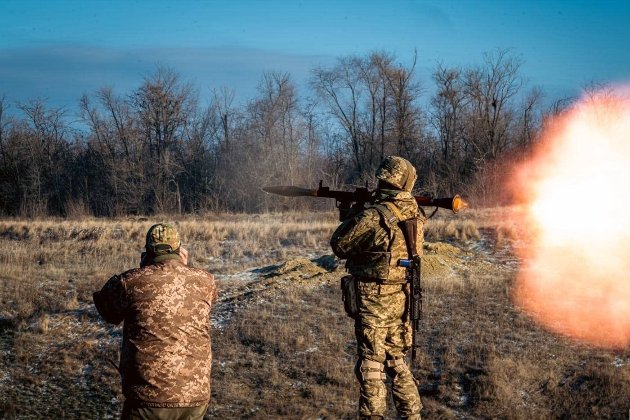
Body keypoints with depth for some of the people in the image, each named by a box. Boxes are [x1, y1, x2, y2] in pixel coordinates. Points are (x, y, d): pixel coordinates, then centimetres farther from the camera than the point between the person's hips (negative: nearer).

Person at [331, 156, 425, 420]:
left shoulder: (373, 216, -19)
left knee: (371, 367, 0)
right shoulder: (415, 214, 2)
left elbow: (339, 246, -6)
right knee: (396, 361, 19)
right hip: (401, 299, 7)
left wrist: (348, 218, 11)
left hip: (374, 300, -7)